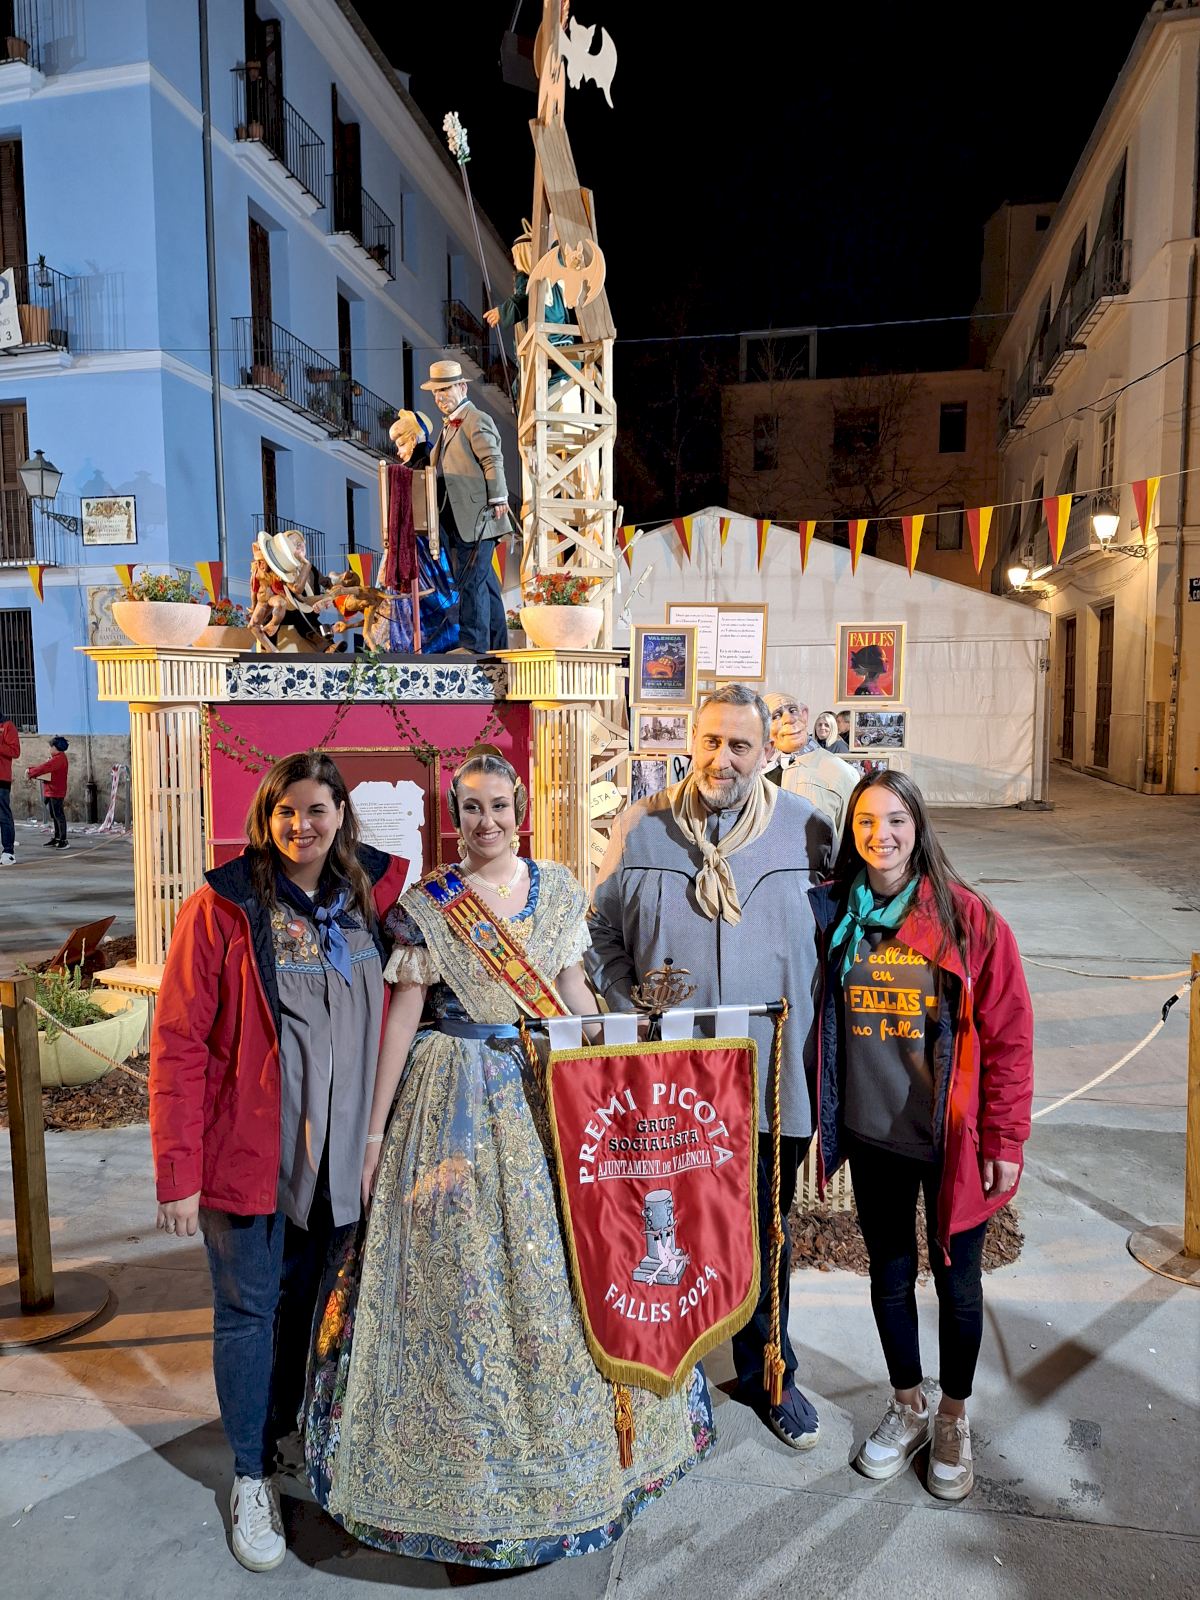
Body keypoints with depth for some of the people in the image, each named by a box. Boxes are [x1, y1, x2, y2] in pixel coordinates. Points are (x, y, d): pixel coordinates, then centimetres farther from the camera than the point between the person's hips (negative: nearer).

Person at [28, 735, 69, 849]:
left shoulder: (59, 758, -15)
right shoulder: (58, 758, 18)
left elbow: (44, 768, -21)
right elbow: (45, 767, 16)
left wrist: (30, 773, -10)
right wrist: (31, 770, 4)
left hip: (55, 792, -10)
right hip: (52, 791, 10)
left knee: (58, 815, -8)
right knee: (56, 816, 14)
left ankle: (63, 841, -7)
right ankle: (56, 838, 21)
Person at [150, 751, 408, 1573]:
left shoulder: (367, 900, 0)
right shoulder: (221, 907, -11)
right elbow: (177, 1043, -11)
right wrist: (178, 1172, -12)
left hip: (337, 1152, 4)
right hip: (248, 1152, -4)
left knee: (308, 1299, 18)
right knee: (248, 1312, 11)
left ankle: (280, 1431, 43)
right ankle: (251, 1475, 32)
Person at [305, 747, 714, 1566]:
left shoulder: (560, 891, 4)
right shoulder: (427, 906, -6)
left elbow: (574, 992, 10)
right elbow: (401, 1019, -5)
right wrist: (374, 1133, -4)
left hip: (547, 1095, 3)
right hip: (457, 1101, -3)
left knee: (553, 1271, 12)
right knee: (458, 1274, 5)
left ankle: (567, 1445, 34)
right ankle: (464, 1464, 26)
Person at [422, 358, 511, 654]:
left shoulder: (477, 421, -8)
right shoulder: (449, 425, 21)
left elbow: (493, 462, -15)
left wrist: (498, 501, -18)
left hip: (475, 519, -10)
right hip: (457, 522, 10)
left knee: (471, 581, -9)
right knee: (484, 582, 14)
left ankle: (473, 646, -4)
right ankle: (496, 645, 21)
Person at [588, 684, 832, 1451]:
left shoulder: (804, 828, -2)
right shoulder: (641, 828, -3)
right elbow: (603, 935, 6)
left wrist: (807, 1030, 0)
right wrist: (632, 1011, -5)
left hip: (771, 1073, 1)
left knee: (766, 1232, 18)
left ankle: (768, 1373, 40)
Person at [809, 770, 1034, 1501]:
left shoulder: (969, 918, -12)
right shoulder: (833, 912, -4)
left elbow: (1009, 1036, -9)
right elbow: (817, 1020, 6)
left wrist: (1005, 1140, -9)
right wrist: (826, 1116, 1)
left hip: (951, 1139, -2)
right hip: (872, 1135, 3)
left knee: (957, 1280, 15)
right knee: (890, 1273, 18)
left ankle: (954, 1416, 39)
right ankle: (907, 1405, 42)